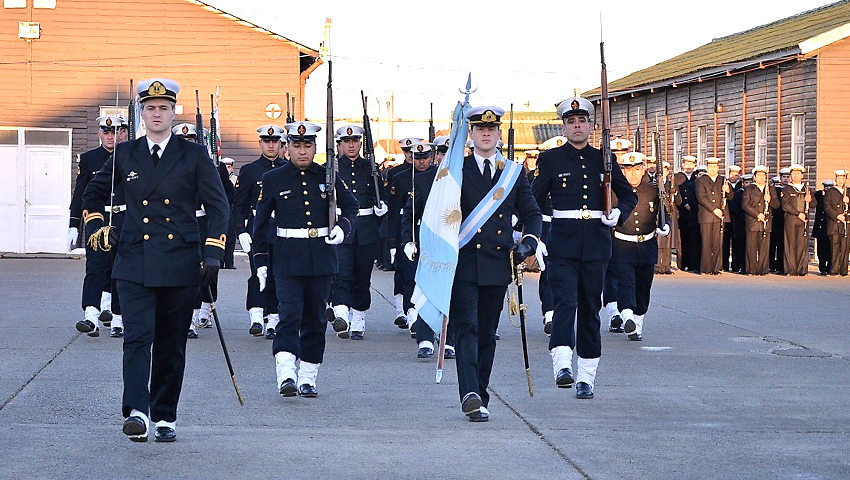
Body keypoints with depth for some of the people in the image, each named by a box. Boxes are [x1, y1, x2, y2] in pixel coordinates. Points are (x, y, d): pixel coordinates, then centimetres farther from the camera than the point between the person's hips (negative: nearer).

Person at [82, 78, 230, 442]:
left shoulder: (194, 156, 4)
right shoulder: (125, 155, 9)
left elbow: (218, 206, 4)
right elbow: (93, 193, 24)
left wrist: (212, 253, -5)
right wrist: (96, 227, 8)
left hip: (180, 265, 0)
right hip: (135, 265, 0)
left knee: (171, 345, 7)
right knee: (137, 338, -14)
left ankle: (165, 417, 16)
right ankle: (136, 412, -24)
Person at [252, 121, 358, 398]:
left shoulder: (328, 177, 8)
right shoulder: (272, 179, 4)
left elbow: (351, 206, 18)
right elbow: (261, 222, 8)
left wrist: (342, 227, -3)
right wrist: (260, 261, 4)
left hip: (321, 257, 3)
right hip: (287, 258, -3)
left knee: (315, 318, 6)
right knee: (289, 314, -16)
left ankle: (307, 379, 13)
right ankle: (286, 375, -27)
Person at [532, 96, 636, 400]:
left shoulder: (603, 159, 11)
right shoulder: (551, 159, 5)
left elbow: (628, 195, 18)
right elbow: (534, 199, 6)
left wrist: (619, 213, -3)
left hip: (596, 246, 3)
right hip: (563, 246, -3)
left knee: (590, 309, 6)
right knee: (565, 302, -18)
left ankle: (586, 378, 11)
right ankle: (562, 365, -30)